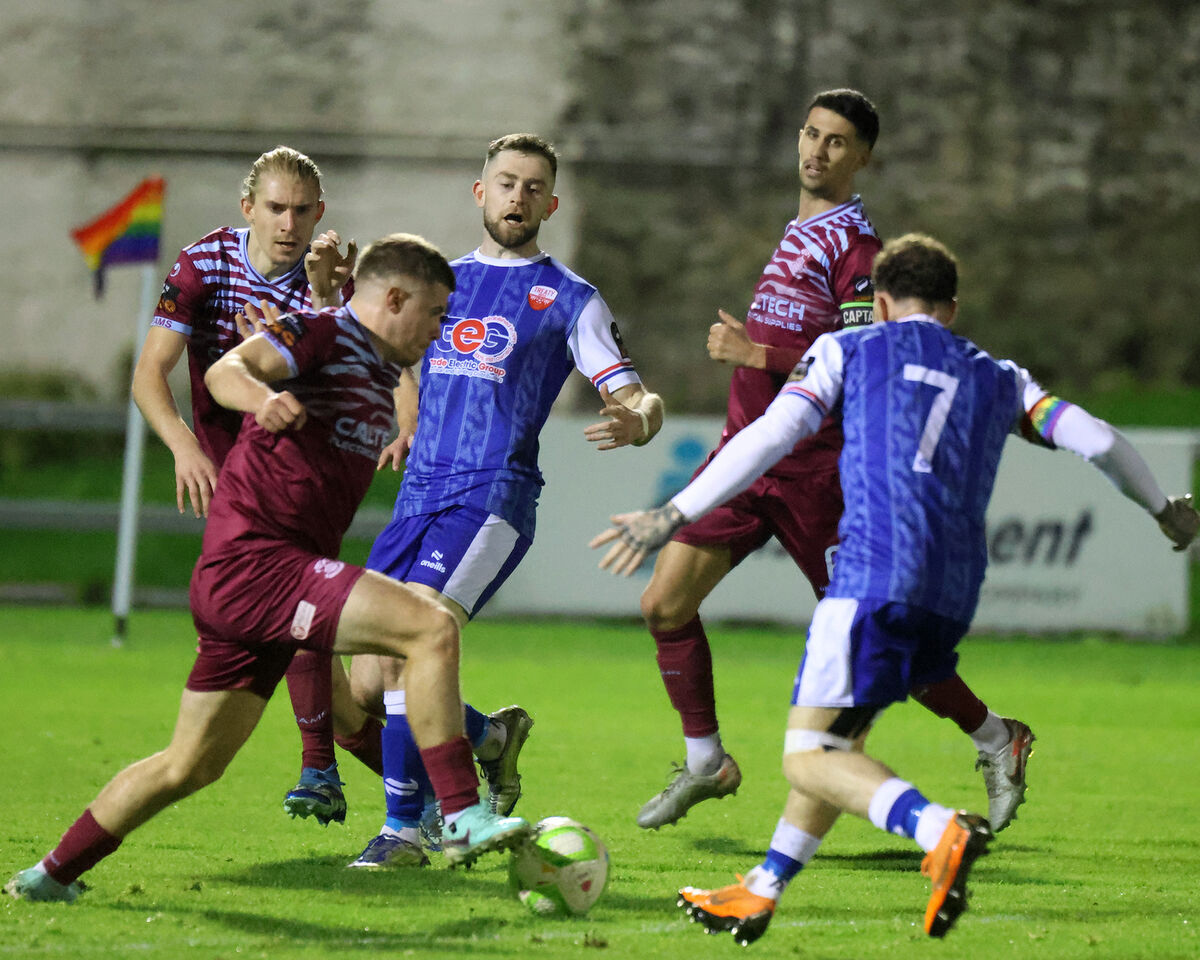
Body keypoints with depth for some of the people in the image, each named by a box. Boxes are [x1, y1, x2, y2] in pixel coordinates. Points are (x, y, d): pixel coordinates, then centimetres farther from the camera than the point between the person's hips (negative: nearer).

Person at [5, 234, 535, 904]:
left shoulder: (384, 372, 20)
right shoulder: (319, 333, -8)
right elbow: (225, 371, -28)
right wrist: (263, 396, -45)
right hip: (254, 563, -10)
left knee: (191, 766, 16)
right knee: (432, 627, -22)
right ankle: (464, 818, -23)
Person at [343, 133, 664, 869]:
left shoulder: (569, 299, 4)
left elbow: (639, 400, -1)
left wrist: (637, 421, -25)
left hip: (494, 499, -6)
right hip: (420, 497, 6)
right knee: (369, 684, 0)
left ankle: (406, 827, -17)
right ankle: (489, 738, 27)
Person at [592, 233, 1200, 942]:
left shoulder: (847, 350, 14)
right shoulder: (998, 378, 23)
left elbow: (771, 437, 1)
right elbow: (1098, 440, 17)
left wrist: (676, 516, 0)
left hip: (874, 574, -5)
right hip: (954, 596, 5)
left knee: (810, 761, -6)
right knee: (843, 738, 23)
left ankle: (942, 831, -31)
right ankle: (759, 895, 25)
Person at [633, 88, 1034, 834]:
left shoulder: (855, 244, -14)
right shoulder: (802, 232, 15)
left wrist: (758, 354, -24)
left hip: (810, 468, -8)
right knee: (665, 604, 0)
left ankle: (995, 738, 16)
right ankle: (705, 762, 14)